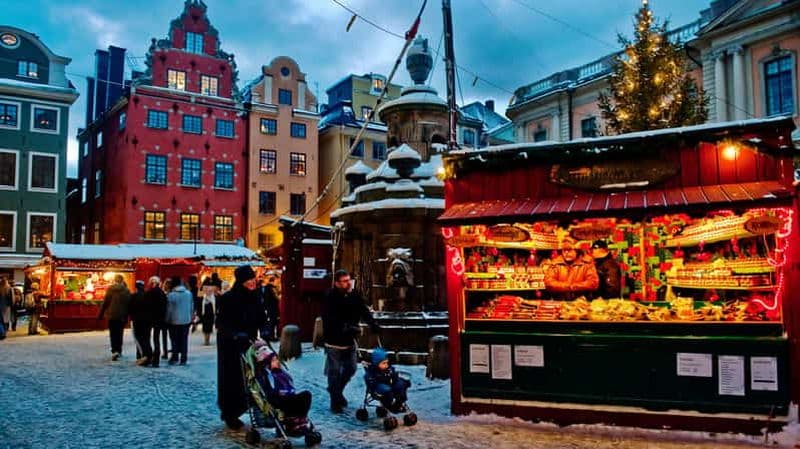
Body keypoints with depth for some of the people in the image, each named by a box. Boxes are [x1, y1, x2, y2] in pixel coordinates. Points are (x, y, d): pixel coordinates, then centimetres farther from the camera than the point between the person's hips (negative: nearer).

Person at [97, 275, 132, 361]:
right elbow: (129, 304, -1)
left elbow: (105, 303, -3)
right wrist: (128, 315, 8)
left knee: (113, 334, 3)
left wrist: (100, 315, 4)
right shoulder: (126, 291, -3)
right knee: (119, 334, 15)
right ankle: (119, 351, 20)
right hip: (122, 316, 1)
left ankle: (114, 351, -13)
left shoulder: (110, 289, -4)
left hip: (112, 315, -1)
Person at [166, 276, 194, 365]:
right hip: (186, 320, 3)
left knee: (175, 340, 9)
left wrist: (167, 320, 4)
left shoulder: (170, 295, -13)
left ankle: (174, 358, 9)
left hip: (174, 321, -3)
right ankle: (183, 359, 8)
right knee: (184, 340, 7)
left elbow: (169, 309, -9)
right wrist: (190, 317, 17)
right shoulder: (189, 293, -1)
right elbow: (192, 307, 6)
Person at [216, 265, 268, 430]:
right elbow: (221, 324, -15)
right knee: (231, 379, 1)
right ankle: (229, 414, 15)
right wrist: (235, 334, -28)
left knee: (247, 379, 2)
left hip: (248, 345, 5)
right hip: (230, 347, -5)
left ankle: (235, 412, 16)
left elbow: (262, 318, 9)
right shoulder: (227, 299, -12)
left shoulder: (254, 298, 5)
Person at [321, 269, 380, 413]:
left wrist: (373, 324, -21)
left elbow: (364, 311, -6)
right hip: (334, 341, -6)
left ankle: (337, 390, 39)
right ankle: (335, 401, 19)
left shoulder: (354, 296, -1)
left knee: (351, 368, 15)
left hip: (349, 340, 6)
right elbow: (331, 321, -26)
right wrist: (347, 329, -34)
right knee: (334, 372, 4)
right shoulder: (330, 299, -18)